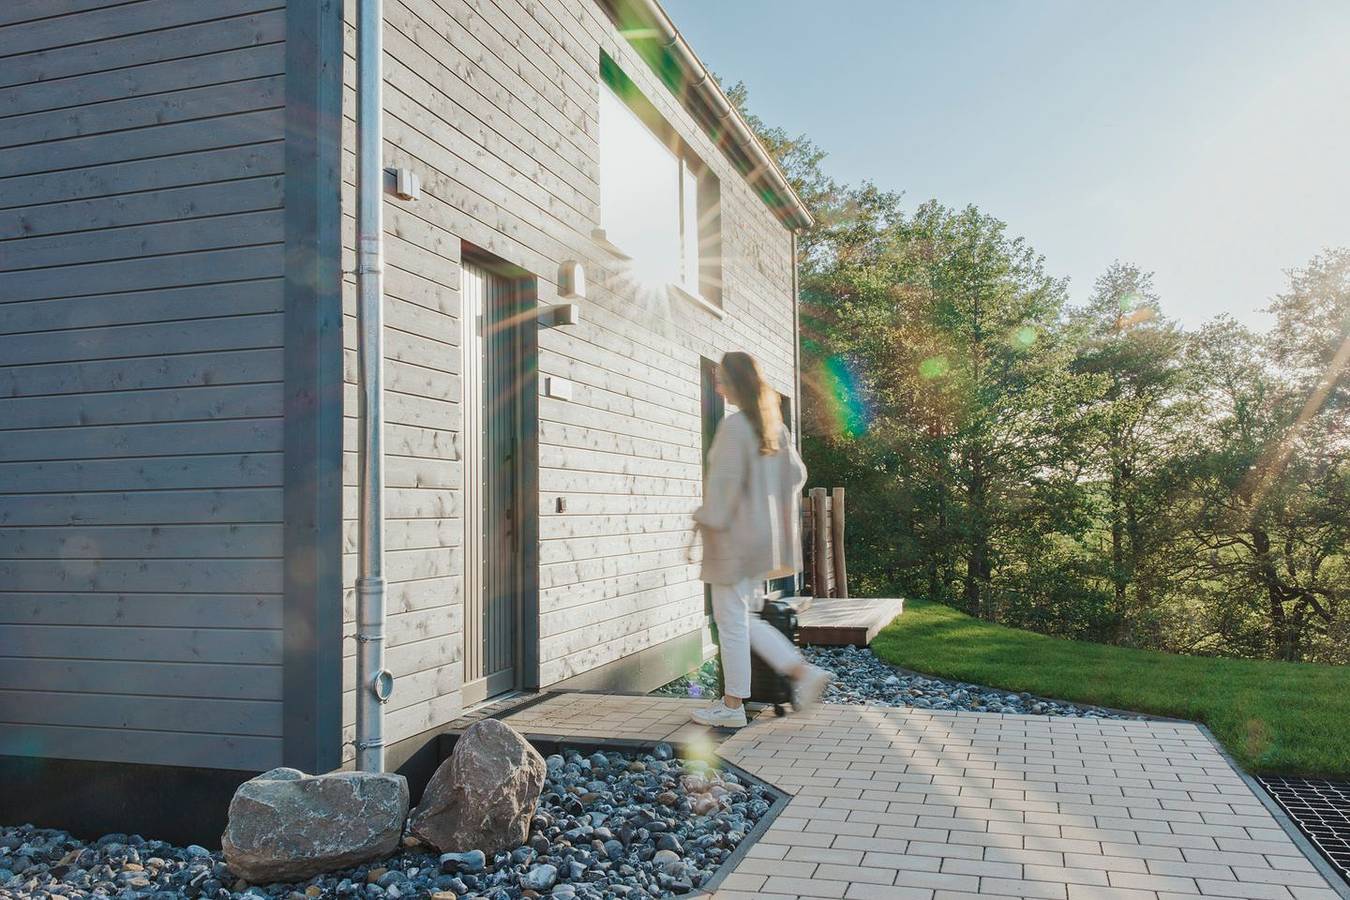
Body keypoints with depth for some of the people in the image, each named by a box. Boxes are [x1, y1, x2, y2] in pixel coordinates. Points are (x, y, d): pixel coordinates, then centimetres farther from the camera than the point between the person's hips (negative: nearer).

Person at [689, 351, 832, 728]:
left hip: (737, 537, -9)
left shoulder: (734, 425, -15)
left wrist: (709, 522, -13)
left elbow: (725, 481, -20)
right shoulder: (774, 425, 11)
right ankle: (804, 672, 12)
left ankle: (733, 705, 11)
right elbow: (796, 474, 15)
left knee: (731, 619, 2)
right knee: (743, 617, 19)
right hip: (764, 535, 9)